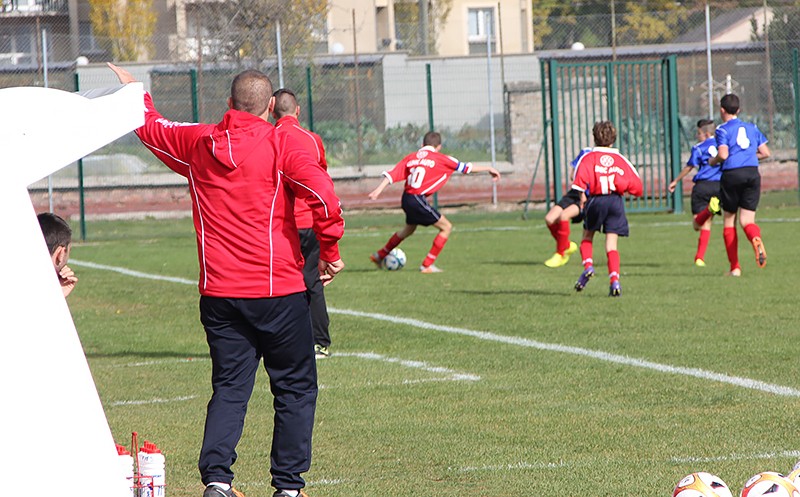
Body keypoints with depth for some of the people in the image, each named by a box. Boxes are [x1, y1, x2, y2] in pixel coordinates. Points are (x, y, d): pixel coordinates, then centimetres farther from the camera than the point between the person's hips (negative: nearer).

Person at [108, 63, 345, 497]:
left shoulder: (197, 143, 6)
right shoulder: (277, 144, -6)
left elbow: (151, 127, 24)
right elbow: (321, 191, -20)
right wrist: (330, 250, -8)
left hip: (219, 294, 4)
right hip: (279, 291, -4)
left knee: (229, 387, 9)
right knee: (294, 387, 7)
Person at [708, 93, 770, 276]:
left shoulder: (723, 130, 0)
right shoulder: (752, 127, 15)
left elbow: (723, 155, -13)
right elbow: (765, 153, 13)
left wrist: (713, 162, 7)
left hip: (731, 174, -3)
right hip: (753, 173, 3)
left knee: (729, 221, 11)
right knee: (746, 221, 2)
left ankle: (735, 267, 9)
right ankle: (756, 239, -36)